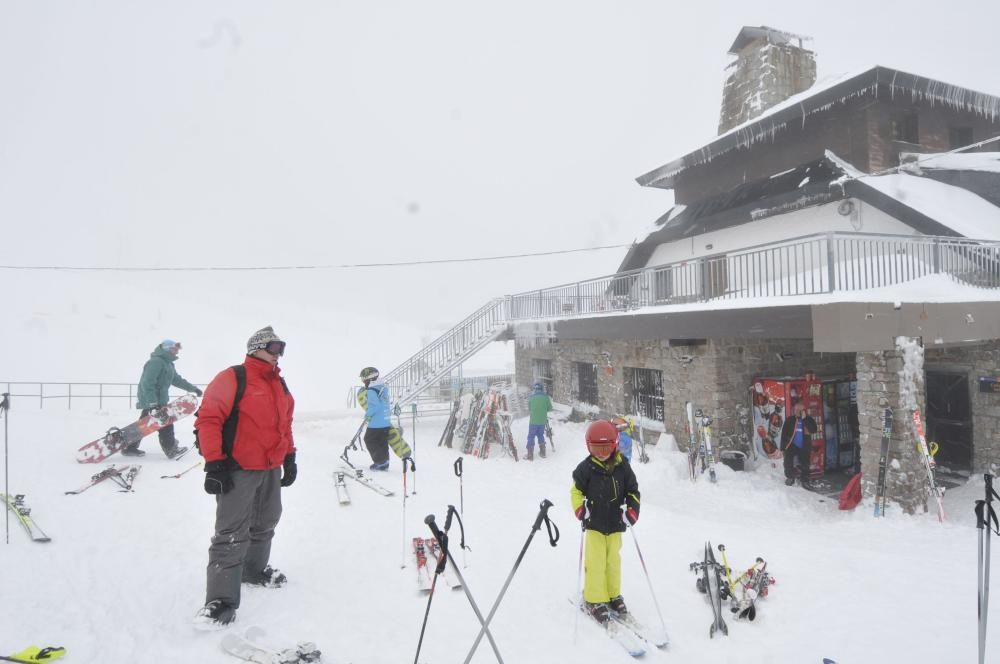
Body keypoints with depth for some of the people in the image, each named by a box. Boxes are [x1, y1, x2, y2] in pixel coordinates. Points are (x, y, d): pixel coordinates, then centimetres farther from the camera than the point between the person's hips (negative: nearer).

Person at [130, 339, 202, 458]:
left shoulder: (168, 363, 15)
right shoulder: (156, 362, -18)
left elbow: (177, 380, 23)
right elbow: (147, 383, -24)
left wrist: (193, 388, 23)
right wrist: (153, 402, -28)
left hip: (158, 399, 10)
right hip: (152, 400, -10)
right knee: (165, 424, -3)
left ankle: (130, 448, 26)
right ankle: (171, 449, 5)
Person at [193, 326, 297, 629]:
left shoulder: (280, 385, 12)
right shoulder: (233, 378, -13)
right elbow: (208, 418, -17)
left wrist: (289, 457, 17)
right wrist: (214, 463, -20)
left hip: (272, 469, 8)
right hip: (238, 469, -8)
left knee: (264, 525, 21)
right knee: (231, 533, -8)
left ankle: (255, 569, 41)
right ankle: (221, 599, -3)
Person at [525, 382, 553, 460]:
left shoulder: (531, 397, -7)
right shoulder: (546, 397, -5)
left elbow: (529, 408, 3)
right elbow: (550, 408, 3)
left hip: (533, 421, -2)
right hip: (542, 421, 2)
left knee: (531, 437, 5)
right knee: (541, 435, 19)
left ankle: (530, 455, 3)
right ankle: (542, 453, 25)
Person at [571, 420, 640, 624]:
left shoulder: (622, 466, -3)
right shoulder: (586, 467, -9)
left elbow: (633, 490, 7)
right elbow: (576, 490, 1)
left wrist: (632, 510, -5)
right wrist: (579, 509, -12)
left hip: (615, 522, 3)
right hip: (594, 522, -2)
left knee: (613, 560, 14)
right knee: (595, 561, -3)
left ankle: (613, 595, 31)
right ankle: (594, 599, 11)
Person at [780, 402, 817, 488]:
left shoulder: (809, 420, 3)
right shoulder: (790, 420, 0)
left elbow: (813, 430, -16)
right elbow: (784, 434, 0)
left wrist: (804, 419, -19)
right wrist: (783, 446, -6)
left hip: (804, 447, 1)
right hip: (791, 445, -1)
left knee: (804, 465, 7)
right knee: (788, 462, -10)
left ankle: (804, 480, 21)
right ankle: (790, 477, 9)